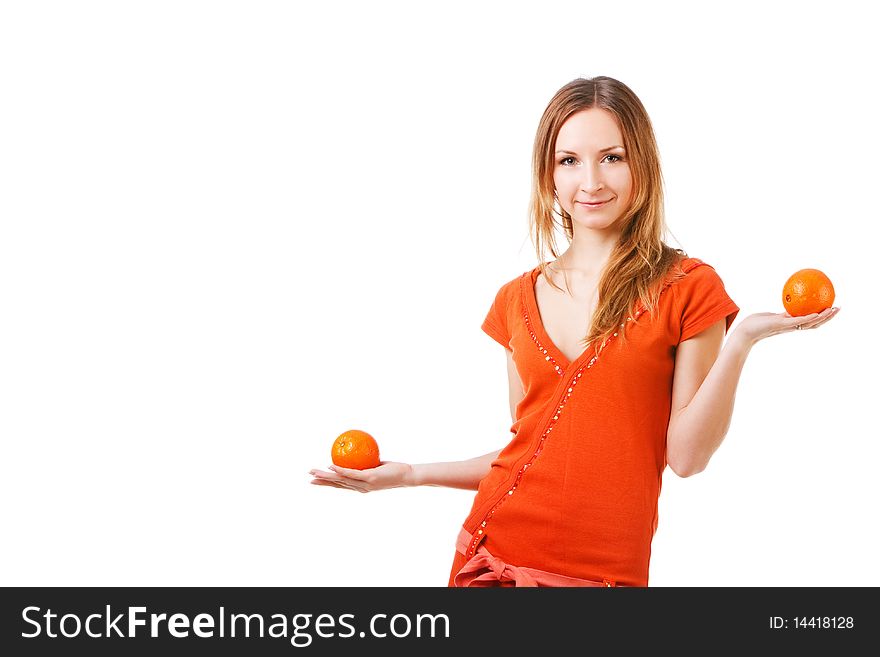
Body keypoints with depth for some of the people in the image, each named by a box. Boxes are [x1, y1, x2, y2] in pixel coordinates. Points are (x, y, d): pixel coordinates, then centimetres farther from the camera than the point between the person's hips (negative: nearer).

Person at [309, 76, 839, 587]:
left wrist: (741, 342, -18)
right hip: (496, 549, 4)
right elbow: (527, 450, 12)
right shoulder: (519, 299, 8)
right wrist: (410, 474, 8)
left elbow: (685, 456, -8)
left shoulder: (687, 289, -4)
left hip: (606, 569, -3)